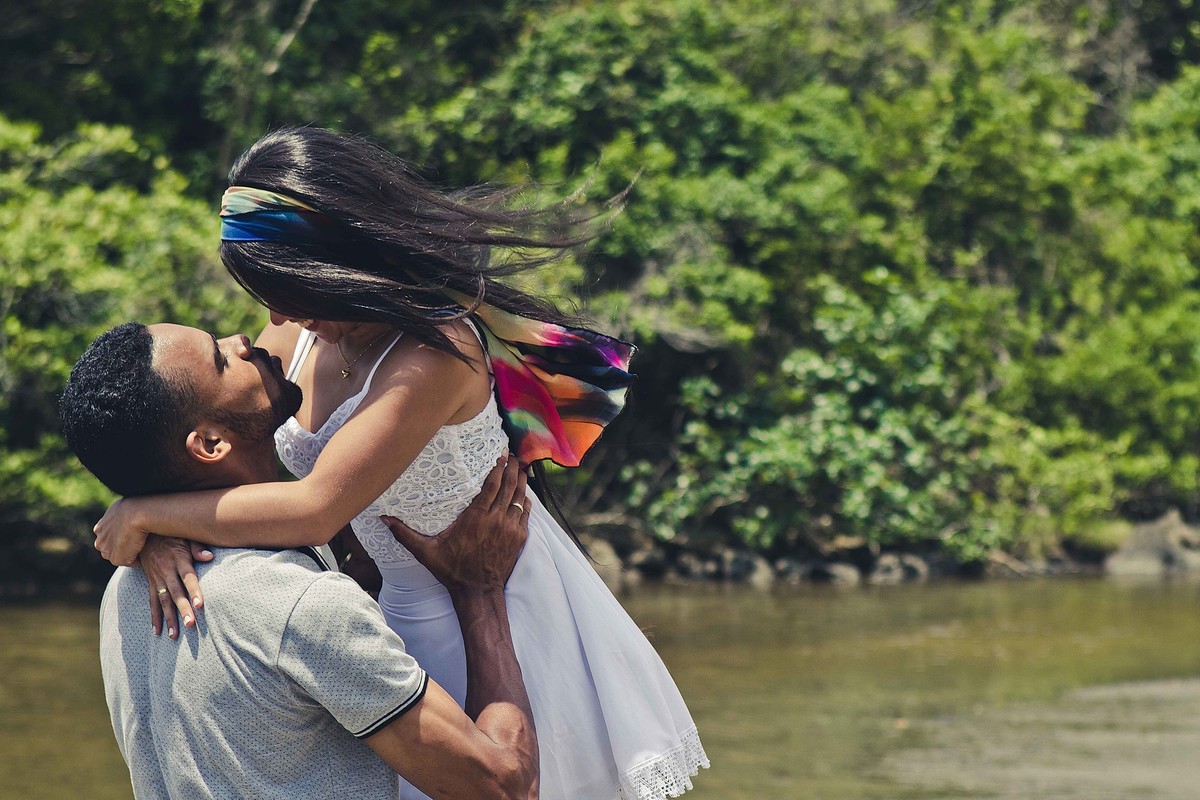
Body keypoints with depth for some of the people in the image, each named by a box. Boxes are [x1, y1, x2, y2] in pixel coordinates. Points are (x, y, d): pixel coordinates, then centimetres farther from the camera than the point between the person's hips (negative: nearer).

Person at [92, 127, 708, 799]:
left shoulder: (434, 352, -28)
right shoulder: (301, 336, -3)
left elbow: (314, 509, -34)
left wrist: (141, 515, -24)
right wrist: (161, 535, -20)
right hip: (406, 613, 7)